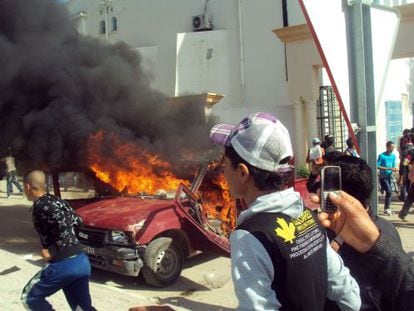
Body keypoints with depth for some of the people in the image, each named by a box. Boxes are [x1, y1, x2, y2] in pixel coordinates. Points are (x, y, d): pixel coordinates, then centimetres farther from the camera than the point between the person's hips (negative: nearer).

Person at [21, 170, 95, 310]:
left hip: (63, 264, -8)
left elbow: (65, 225, -23)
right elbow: (77, 221, 22)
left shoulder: (40, 205, -10)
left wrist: (52, 251, -14)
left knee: (29, 298, 14)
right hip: (82, 261, 8)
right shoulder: (57, 201, 15)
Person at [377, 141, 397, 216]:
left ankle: (388, 208, 19)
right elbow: (378, 166, -16)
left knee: (389, 192, 7)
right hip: (383, 176, -6)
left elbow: (393, 166, 13)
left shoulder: (393, 156, 6)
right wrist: (389, 168, -22)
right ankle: (386, 209, -3)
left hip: (390, 176, 6)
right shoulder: (381, 156, -12)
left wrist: (394, 169, -11)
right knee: (389, 191, -14)